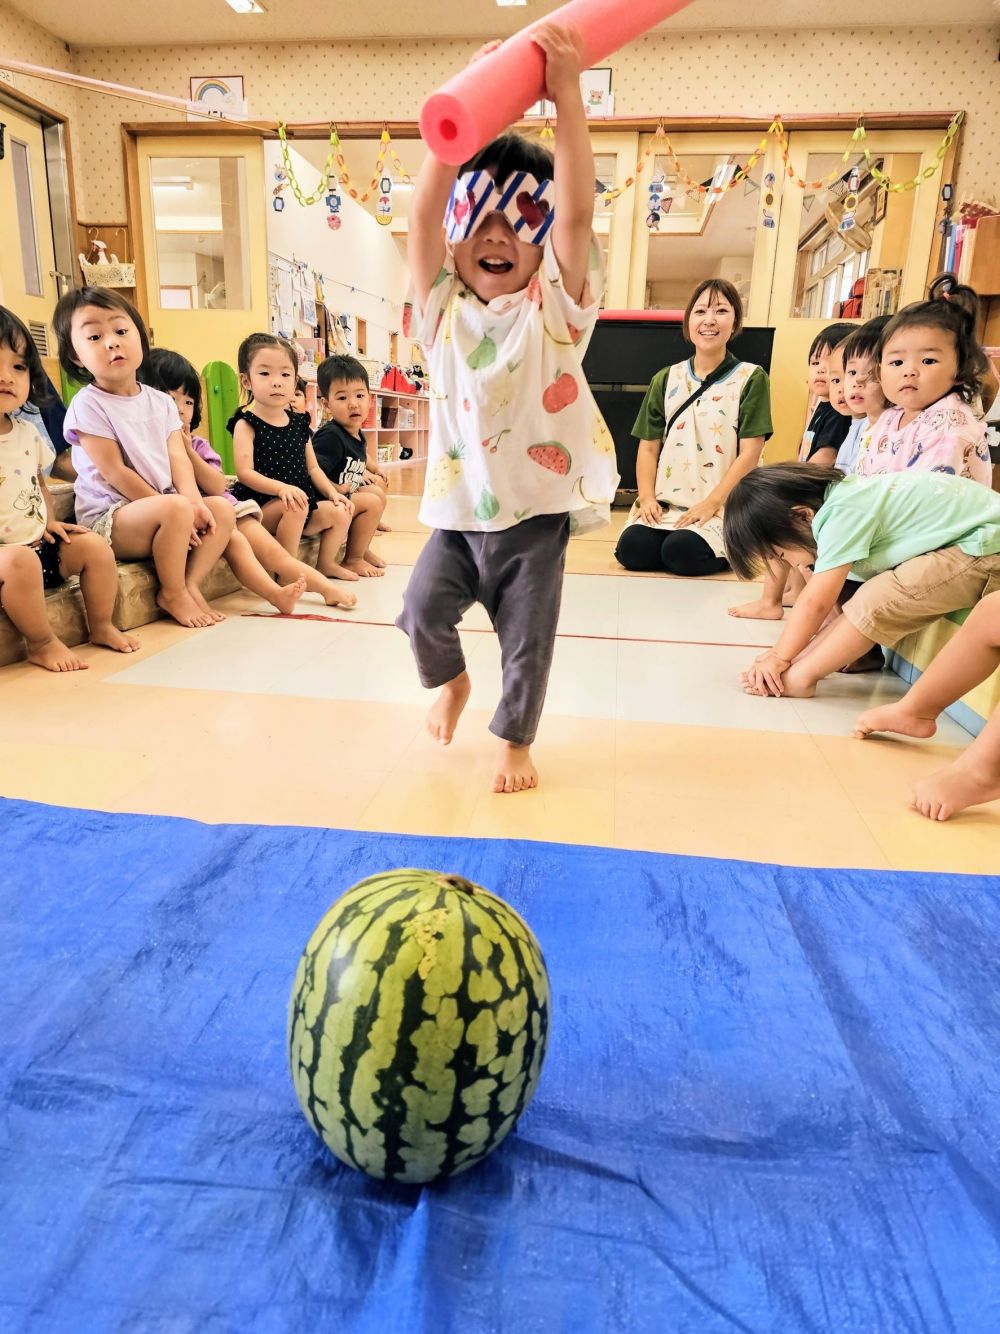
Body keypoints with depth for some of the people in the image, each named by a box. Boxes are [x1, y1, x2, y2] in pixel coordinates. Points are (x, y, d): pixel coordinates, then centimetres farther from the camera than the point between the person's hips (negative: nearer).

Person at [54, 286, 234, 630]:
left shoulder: (160, 401, 9)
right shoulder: (88, 406, -10)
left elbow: (177, 458, 0)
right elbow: (115, 473, -15)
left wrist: (194, 501, -19)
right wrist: (177, 508, -17)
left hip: (156, 511, 7)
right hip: (109, 518, -7)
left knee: (222, 510, -5)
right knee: (175, 509, -31)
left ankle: (191, 585, -8)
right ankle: (173, 595, -15)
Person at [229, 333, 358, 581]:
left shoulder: (299, 423, 11)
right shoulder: (246, 423, -7)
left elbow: (312, 468, 15)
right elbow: (245, 472, -17)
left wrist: (332, 492, -1)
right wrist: (281, 488, -31)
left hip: (299, 504, 7)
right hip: (261, 507, -7)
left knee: (340, 512, -3)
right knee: (296, 506, -32)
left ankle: (326, 564, 17)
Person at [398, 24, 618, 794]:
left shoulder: (555, 307, -5)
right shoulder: (444, 307, 1)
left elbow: (577, 215, -17)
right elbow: (422, 215, -11)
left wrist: (567, 97, -21)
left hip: (537, 509, -2)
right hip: (459, 506, 2)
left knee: (527, 637, 7)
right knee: (423, 609, -1)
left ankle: (516, 738, 30)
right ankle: (451, 682, 34)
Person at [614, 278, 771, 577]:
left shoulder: (751, 379, 3)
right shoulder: (665, 380, 13)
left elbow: (750, 452, -5)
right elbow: (648, 447, 10)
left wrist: (711, 503, -15)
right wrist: (647, 497, -6)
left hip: (723, 508, -3)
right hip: (666, 504, 3)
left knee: (681, 553, -30)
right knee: (631, 548, -24)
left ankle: (731, 549, 3)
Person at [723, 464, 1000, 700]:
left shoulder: (843, 513, -23)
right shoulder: (835, 502, 5)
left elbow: (815, 602, -20)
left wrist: (780, 657, -9)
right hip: (962, 543, 10)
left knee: (876, 600, -20)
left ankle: (800, 677, -13)